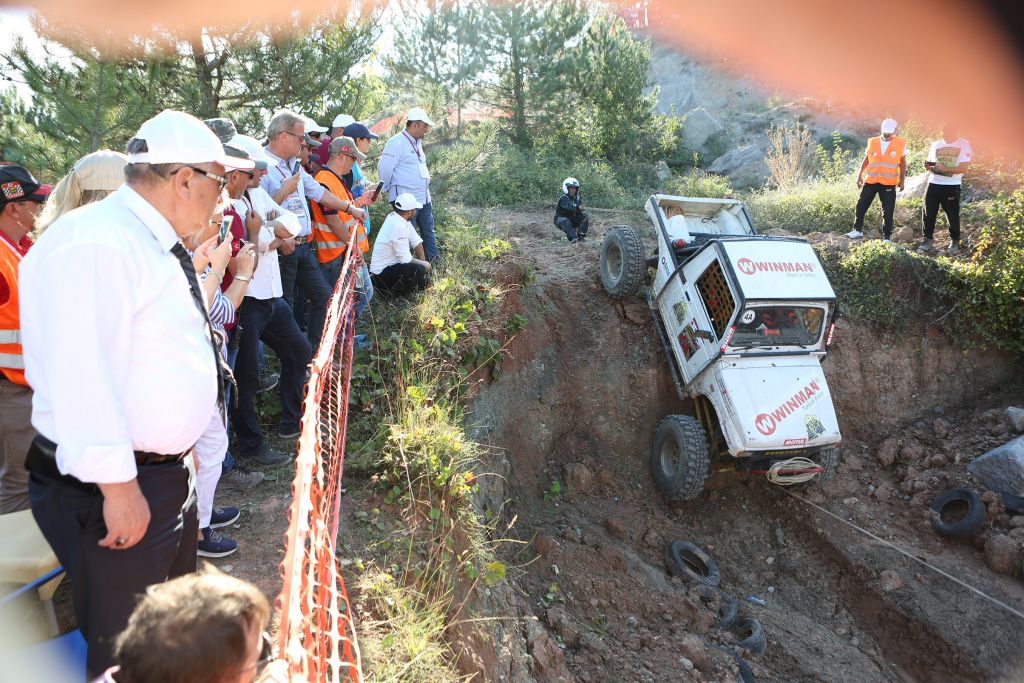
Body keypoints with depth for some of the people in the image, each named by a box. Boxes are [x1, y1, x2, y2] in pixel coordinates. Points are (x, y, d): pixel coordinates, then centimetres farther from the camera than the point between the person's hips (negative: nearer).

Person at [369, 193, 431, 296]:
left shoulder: (395, 217, -1)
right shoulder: (399, 228, -28)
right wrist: (423, 264, -9)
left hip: (390, 264, 9)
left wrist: (423, 262, -1)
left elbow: (416, 241, 5)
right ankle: (394, 290, -5)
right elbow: (406, 259, -25)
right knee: (420, 271, -25)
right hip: (381, 275, -9)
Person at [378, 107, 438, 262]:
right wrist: (388, 190, -1)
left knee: (428, 230, 16)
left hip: (423, 197, 9)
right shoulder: (396, 143, -16)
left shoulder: (417, 142, 14)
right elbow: (384, 169, -14)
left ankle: (434, 263, 26)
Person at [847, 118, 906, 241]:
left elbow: (902, 163, 5)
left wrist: (902, 180, 3)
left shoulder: (901, 144, -1)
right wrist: (860, 174, 7)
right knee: (861, 206, 4)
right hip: (870, 181, 2)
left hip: (888, 183, -2)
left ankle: (887, 237, 9)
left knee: (888, 211, 1)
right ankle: (858, 230, 19)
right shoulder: (872, 142, 3)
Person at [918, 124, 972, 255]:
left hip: (952, 186, -4)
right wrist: (928, 165, -7)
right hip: (934, 183, 4)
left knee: (952, 215, 5)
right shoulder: (936, 144, 10)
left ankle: (955, 241, 20)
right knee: (928, 213, 2)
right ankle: (927, 239, 13)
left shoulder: (964, 145, -4)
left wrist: (944, 169, -21)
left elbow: (964, 167, -12)